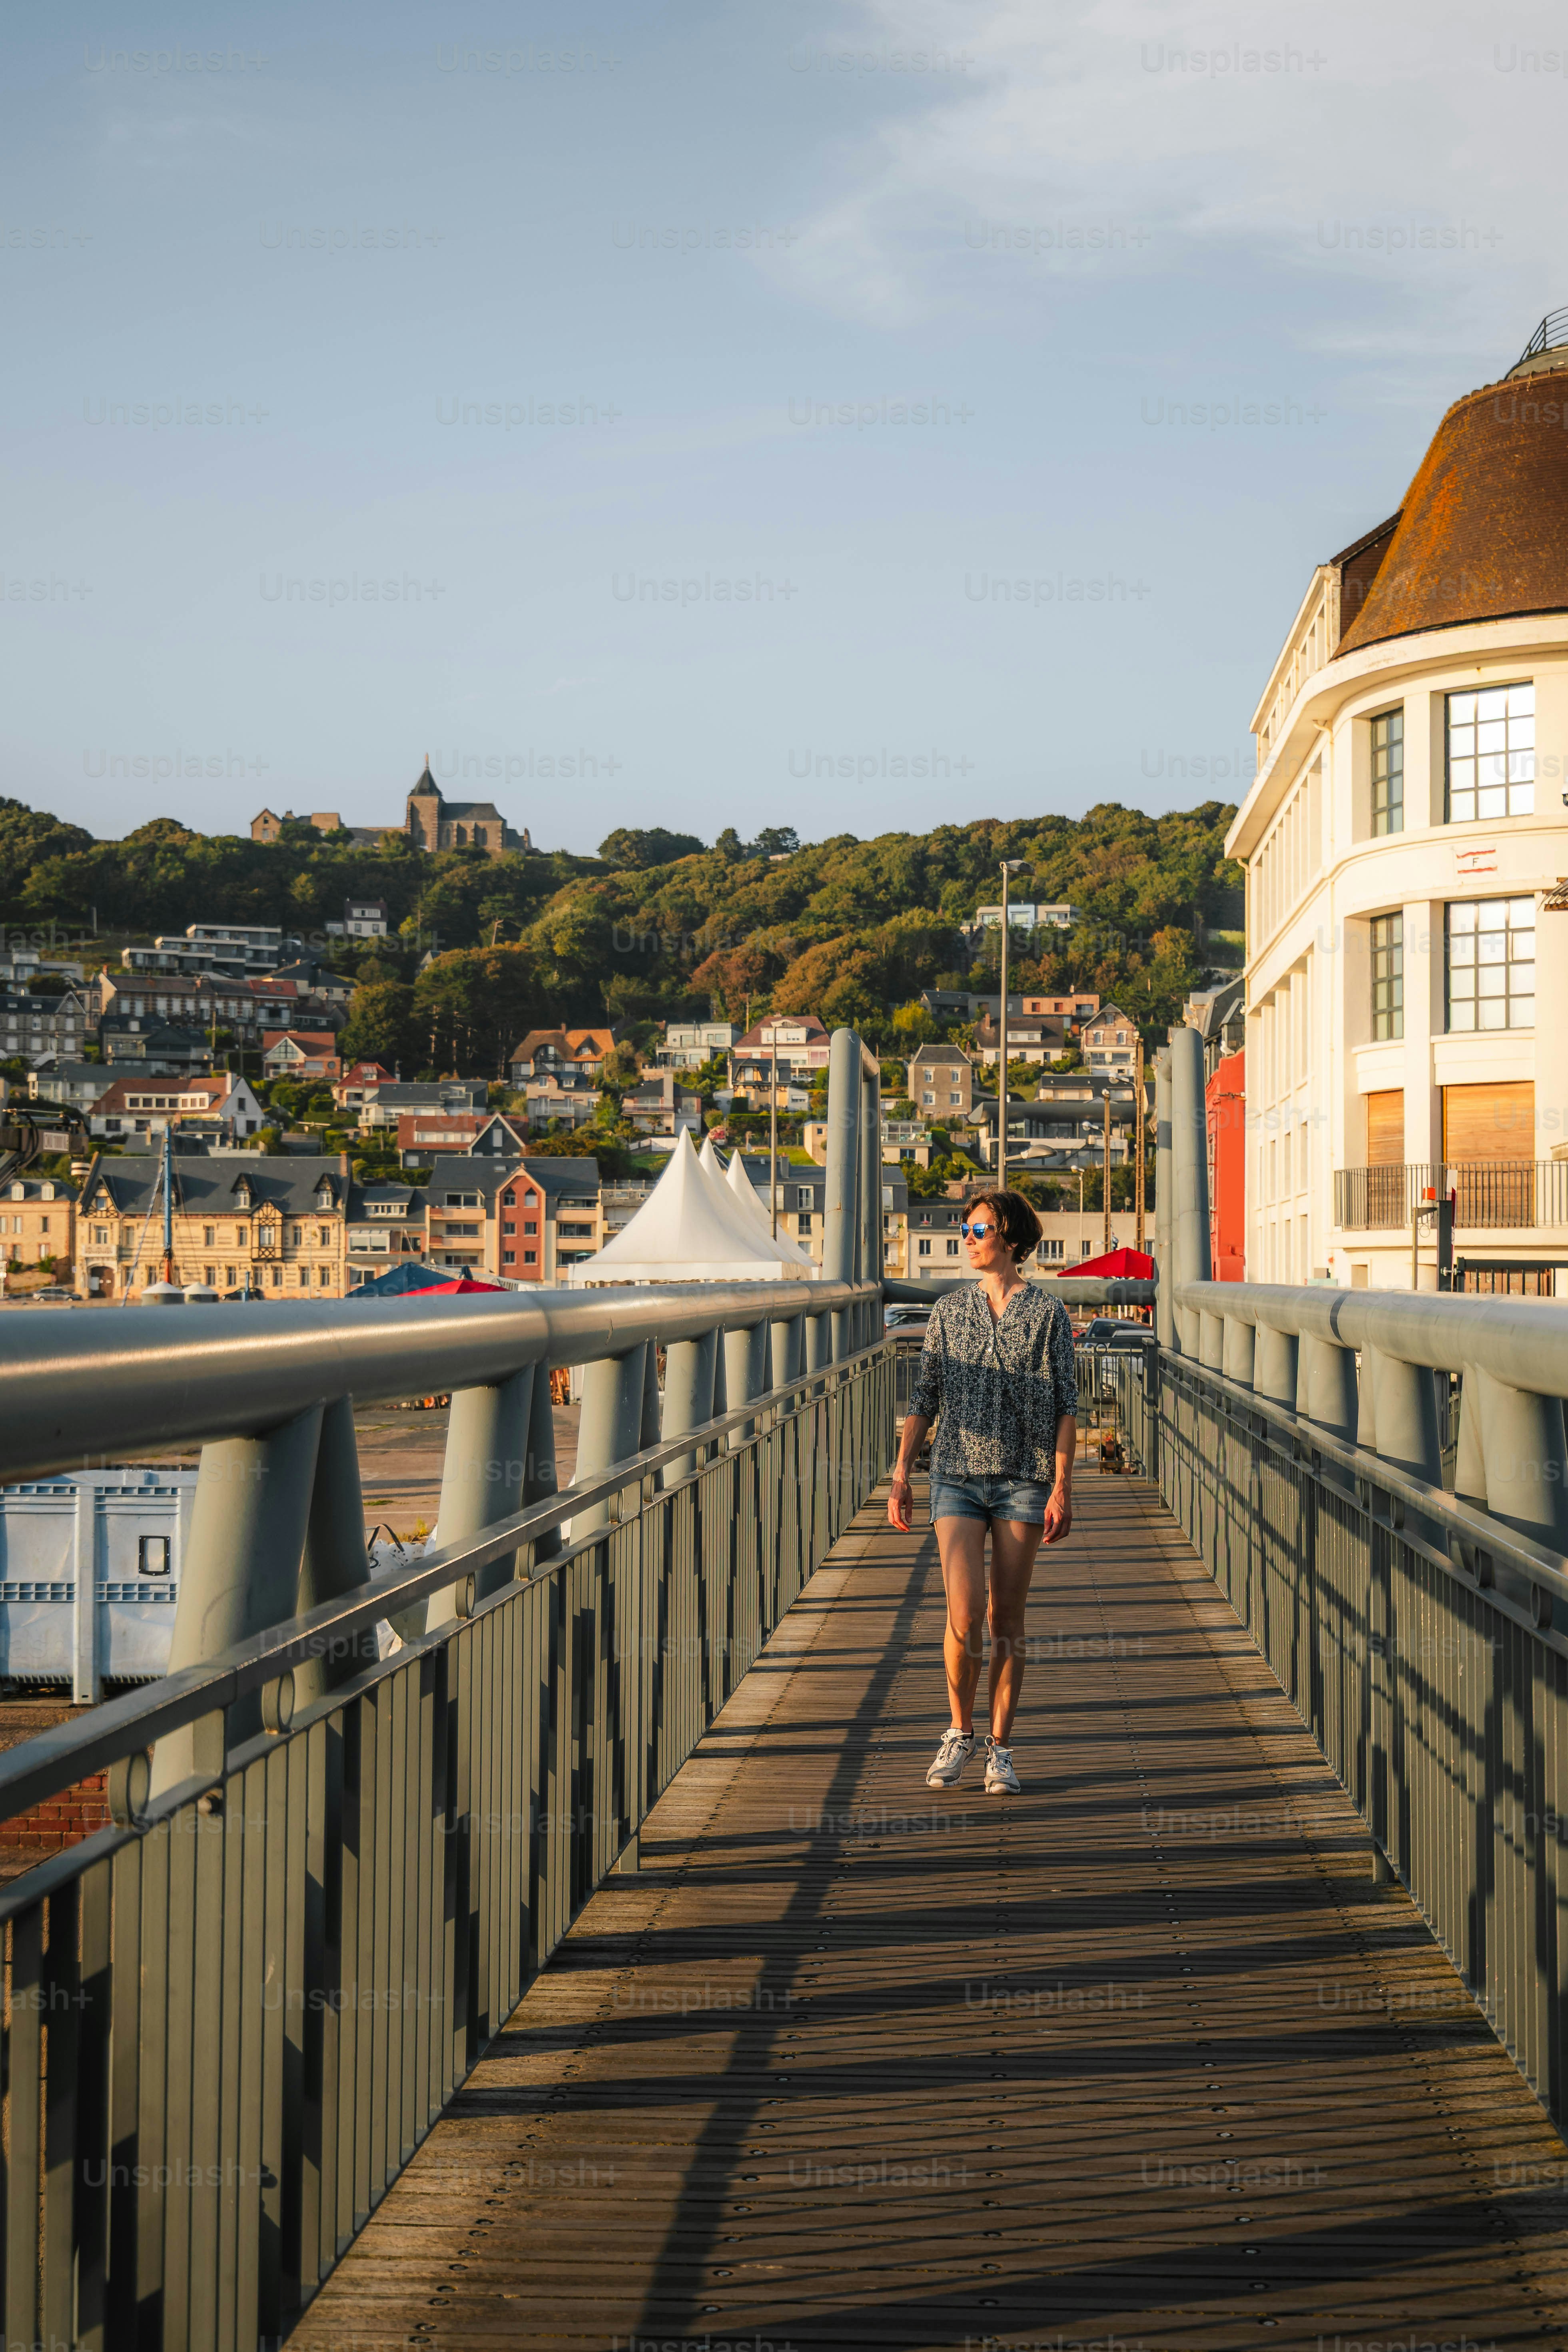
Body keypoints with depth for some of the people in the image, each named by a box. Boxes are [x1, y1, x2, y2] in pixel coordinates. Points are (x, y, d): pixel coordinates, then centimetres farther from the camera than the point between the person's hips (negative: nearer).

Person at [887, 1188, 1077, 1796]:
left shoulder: (1048, 1313, 0)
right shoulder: (950, 1309, 7)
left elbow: (1065, 1406, -1)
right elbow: (924, 1398, 10)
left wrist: (1062, 1488, -8)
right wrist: (900, 1477, 4)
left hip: (1024, 1480, -1)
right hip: (957, 1476, 1)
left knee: (1007, 1620, 3)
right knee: (964, 1615, -10)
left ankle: (1000, 1750, 14)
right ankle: (960, 1731, 13)